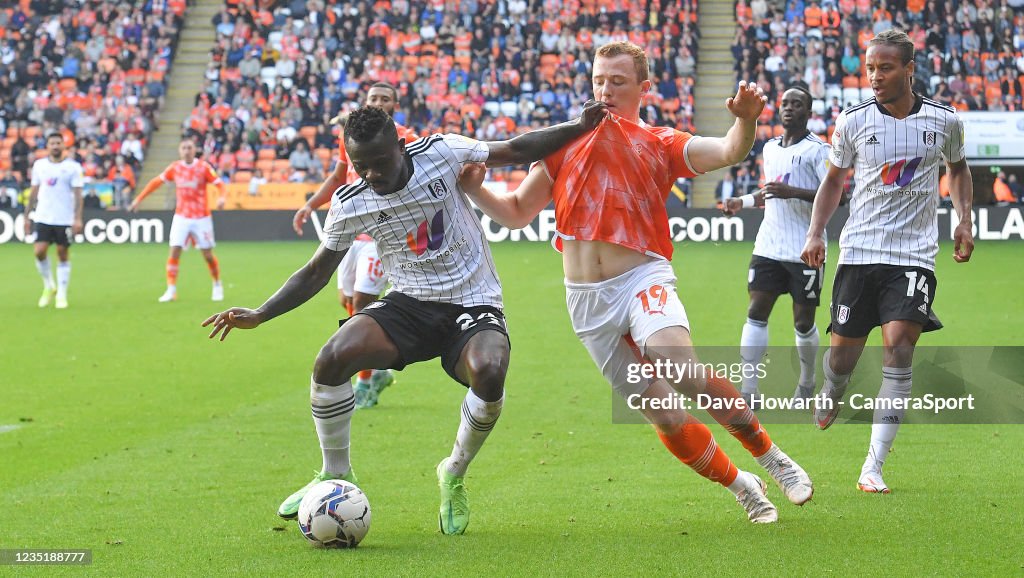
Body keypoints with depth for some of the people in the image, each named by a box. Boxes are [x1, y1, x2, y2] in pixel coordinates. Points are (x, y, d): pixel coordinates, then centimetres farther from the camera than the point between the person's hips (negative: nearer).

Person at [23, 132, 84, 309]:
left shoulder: (73, 167, -3)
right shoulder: (39, 165, 7)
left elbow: (78, 194, -5)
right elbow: (34, 192, 13)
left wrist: (78, 218, -15)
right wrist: (27, 216, 10)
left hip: (65, 219, -2)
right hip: (43, 218, 2)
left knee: (63, 255, 1)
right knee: (39, 252, -9)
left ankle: (61, 295, 9)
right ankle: (49, 286, 13)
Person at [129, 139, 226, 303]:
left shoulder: (203, 167, -7)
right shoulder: (174, 168, 1)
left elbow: (219, 184, -8)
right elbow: (156, 182, 10)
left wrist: (221, 197, -29)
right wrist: (139, 199, 9)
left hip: (201, 218, -2)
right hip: (181, 217, 2)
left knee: (208, 255, 3)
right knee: (174, 251, -11)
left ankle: (217, 286, 25)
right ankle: (171, 290, -6)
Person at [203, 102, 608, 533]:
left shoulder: (439, 153, -12)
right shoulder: (350, 204, -5)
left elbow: (516, 150, -1)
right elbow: (316, 272, 7)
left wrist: (581, 127, -10)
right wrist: (259, 315, -3)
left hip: (473, 304, -2)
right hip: (410, 304, 2)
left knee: (488, 374, -35)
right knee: (332, 359, -25)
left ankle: (454, 476, -5)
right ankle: (336, 477, -1)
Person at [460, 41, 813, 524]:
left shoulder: (660, 144, 8)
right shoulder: (566, 144, 15)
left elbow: (729, 151, -6)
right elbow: (515, 213, 17)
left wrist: (746, 120, -28)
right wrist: (474, 188, -1)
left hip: (643, 280, -3)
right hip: (586, 300, 3)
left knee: (685, 373, -29)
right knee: (662, 414, -3)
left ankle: (771, 457, -9)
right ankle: (741, 486, 18)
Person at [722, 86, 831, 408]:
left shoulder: (817, 149, -6)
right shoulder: (770, 149, 16)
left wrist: (792, 192, -23)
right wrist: (743, 202, 18)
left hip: (805, 250, -5)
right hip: (768, 246, 5)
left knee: (803, 322, 3)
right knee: (756, 313, -6)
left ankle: (807, 383, 25)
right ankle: (749, 391, -8)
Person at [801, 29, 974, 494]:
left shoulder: (944, 121, 0)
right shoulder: (852, 122, -2)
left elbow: (957, 166, 21)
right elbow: (834, 178, 13)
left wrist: (964, 219, 9)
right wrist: (815, 233, 2)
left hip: (915, 255, -1)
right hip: (859, 252, 1)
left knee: (899, 344, -18)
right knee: (842, 353, 3)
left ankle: (873, 467, -15)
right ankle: (830, 398, 43)